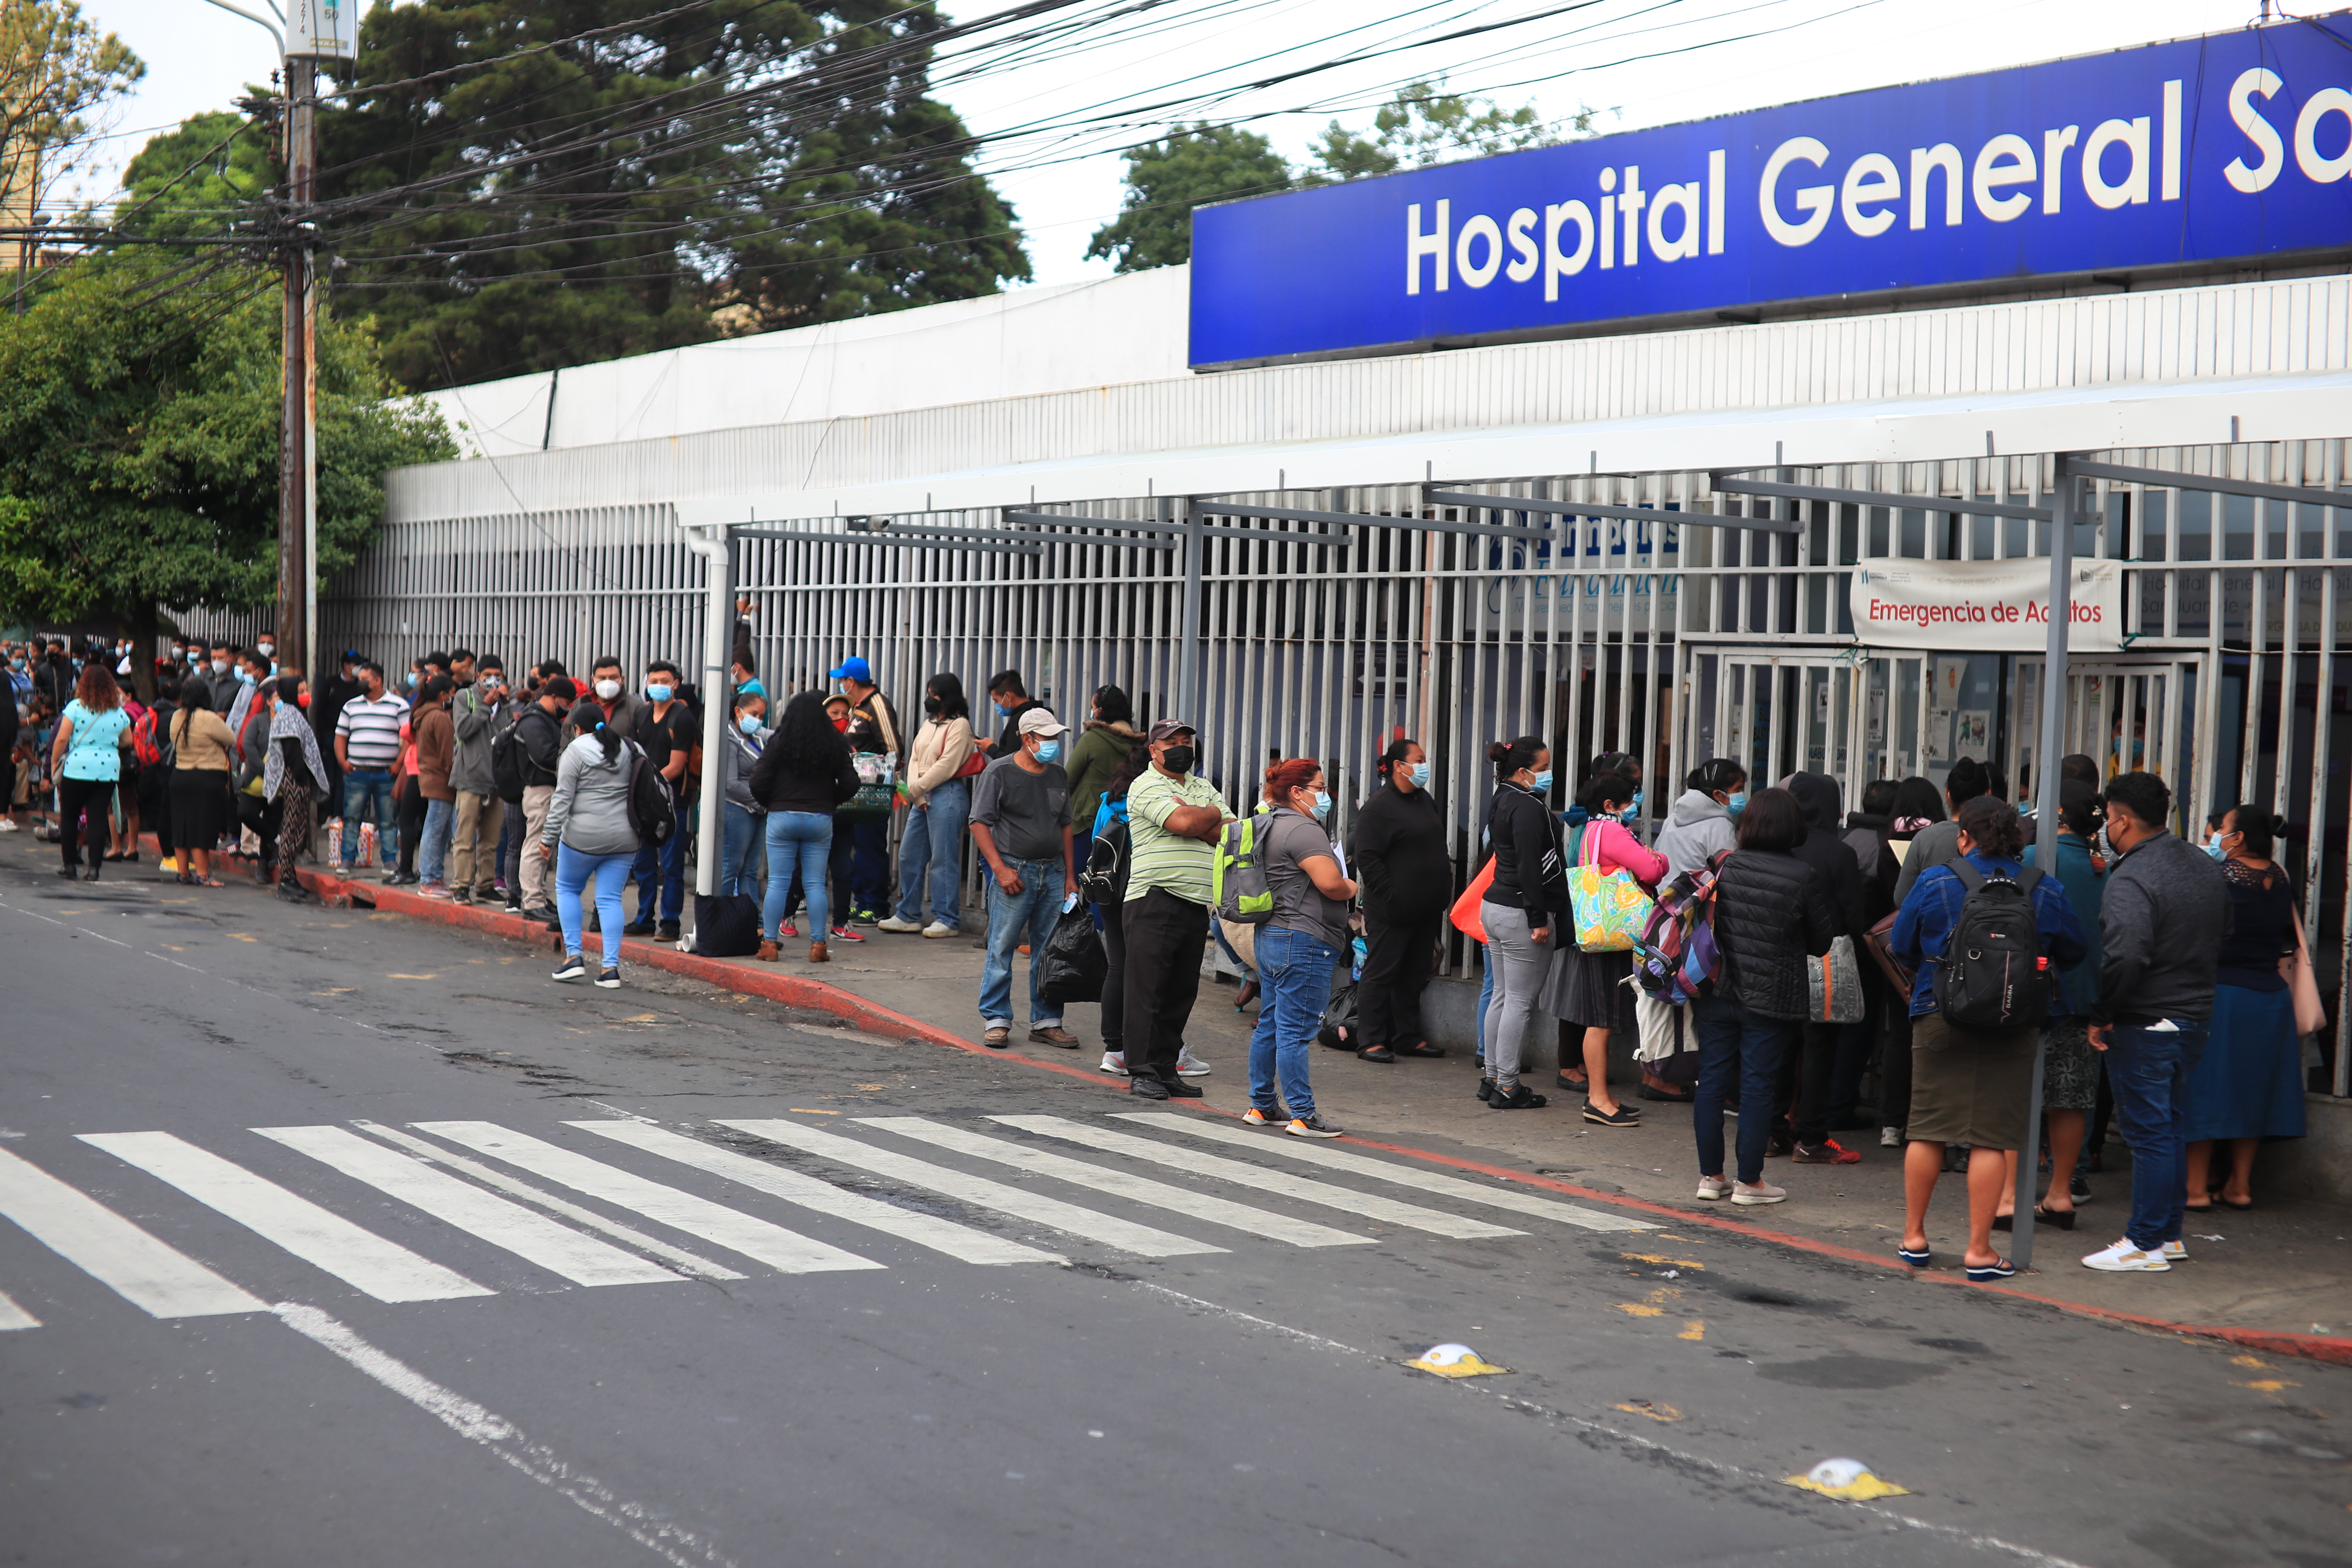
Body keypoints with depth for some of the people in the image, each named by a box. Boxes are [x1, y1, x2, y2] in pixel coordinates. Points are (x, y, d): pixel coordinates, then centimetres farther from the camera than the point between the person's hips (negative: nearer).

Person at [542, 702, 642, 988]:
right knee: (610, 899, 6)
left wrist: (549, 837, -5)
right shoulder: (632, 750, 11)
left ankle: (573, 956, 7)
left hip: (583, 837, -4)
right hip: (624, 840, 4)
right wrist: (638, 829, 19)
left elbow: (562, 798, -8)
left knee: (567, 889, 15)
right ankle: (611, 967, -2)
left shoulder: (577, 751, -4)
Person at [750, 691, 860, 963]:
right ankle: (818, 945, 3)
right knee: (815, 884, 5)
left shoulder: (778, 743, -6)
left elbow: (759, 782, -7)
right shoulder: (834, 746, 0)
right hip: (820, 819, 2)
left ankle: (769, 943, 2)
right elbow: (850, 784, 2)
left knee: (777, 882, 2)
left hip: (782, 818, -2)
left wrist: (770, 804, 11)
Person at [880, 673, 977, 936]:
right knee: (909, 856, 8)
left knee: (943, 860, -7)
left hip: (947, 795, -9)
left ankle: (947, 920, -1)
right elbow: (915, 760, 14)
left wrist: (915, 788, -10)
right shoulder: (930, 724, 20)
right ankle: (908, 916, 16)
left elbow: (947, 765, -12)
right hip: (922, 797, 9)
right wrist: (916, 795, -1)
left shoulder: (959, 725, -5)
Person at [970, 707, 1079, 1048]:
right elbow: (980, 823, -8)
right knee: (1001, 949, -3)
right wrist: (1000, 869, -14)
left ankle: (1046, 1022, 13)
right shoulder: (1000, 772, -5)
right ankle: (996, 1021, 4)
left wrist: (1069, 875, 14)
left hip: (1053, 873, 5)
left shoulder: (1059, 775, 13)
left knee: (1050, 953, 6)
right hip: (1014, 872, -5)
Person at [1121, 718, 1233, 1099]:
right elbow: (1183, 823, -19)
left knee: (1182, 990, 8)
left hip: (1197, 905, 7)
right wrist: (1212, 814, 1)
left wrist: (1196, 823, -7)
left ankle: (1165, 1068, 15)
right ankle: (1141, 1072, -4)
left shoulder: (1204, 788, 19)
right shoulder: (1147, 786, -3)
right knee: (1146, 987, -6)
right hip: (1154, 900, -7)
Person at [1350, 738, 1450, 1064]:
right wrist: (1392, 897, -20)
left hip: (1426, 910, 8)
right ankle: (1371, 1041, 1)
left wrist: (1441, 895, 16)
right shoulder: (1379, 807, -12)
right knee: (1381, 973, -2)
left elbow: (1439, 845, 24)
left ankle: (1408, 1037, 20)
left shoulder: (1426, 801, 15)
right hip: (1392, 911, -8)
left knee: (1414, 975, 12)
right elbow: (1368, 859, -16)